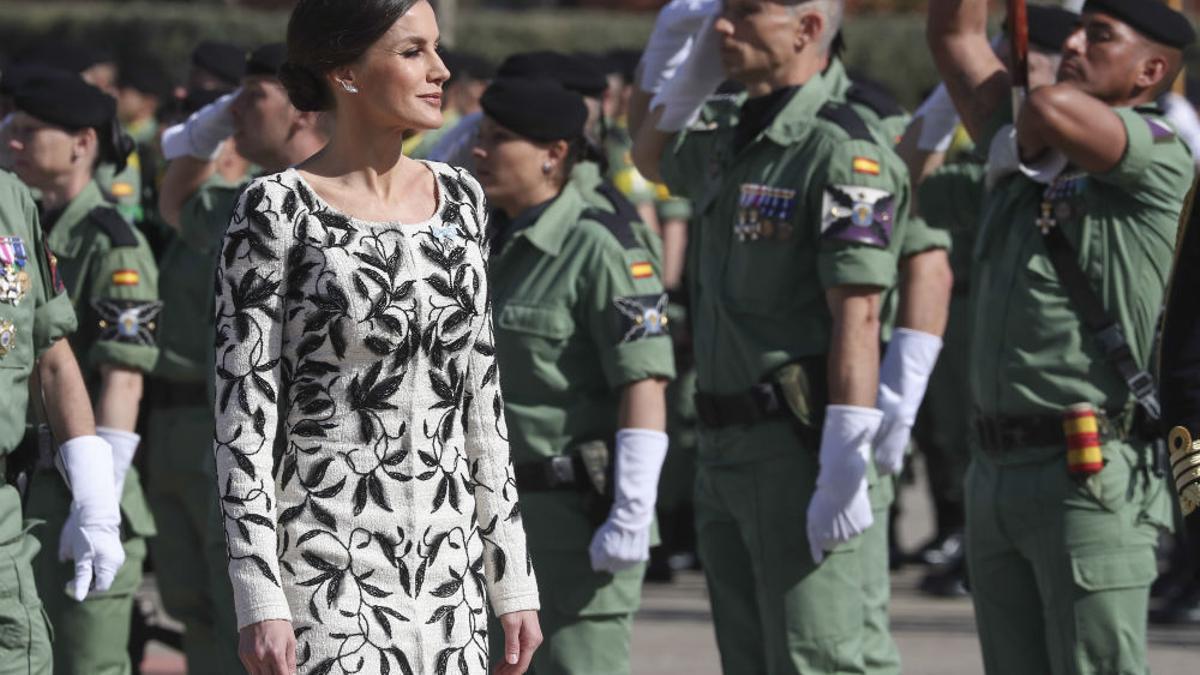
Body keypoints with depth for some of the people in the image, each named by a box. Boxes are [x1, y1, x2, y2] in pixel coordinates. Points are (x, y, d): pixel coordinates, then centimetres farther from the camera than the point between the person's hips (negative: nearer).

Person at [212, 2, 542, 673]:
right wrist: (259, 602, -16)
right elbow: (243, 414, -9)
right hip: (324, 571, -6)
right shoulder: (278, 210, -7)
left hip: (447, 573, 6)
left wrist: (513, 580, 12)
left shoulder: (459, 199, 10)